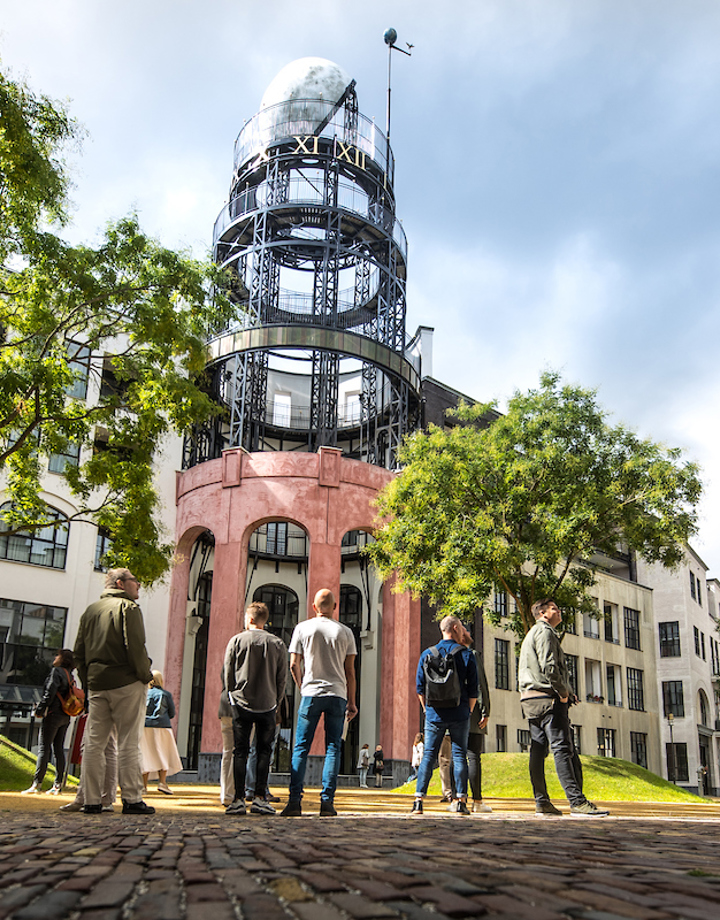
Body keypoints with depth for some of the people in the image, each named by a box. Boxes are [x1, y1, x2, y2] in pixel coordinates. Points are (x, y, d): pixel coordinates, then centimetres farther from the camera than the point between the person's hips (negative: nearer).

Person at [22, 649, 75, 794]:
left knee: (43, 748, -6)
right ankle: (57, 785, 6)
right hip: (65, 717, 7)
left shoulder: (56, 671, -7)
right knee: (59, 749, 7)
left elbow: (50, 692, -16)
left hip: (53, 714, -7)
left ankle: (37, 784, -9)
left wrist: (40, 710, -11)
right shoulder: (69, 676, 16)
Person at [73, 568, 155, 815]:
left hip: (96, 684, 6)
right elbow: (135, 646, -14)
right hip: (126, 683, -6)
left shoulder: (90, 611, 16)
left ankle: (92, 801, 8)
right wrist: (146, 675, -4)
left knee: (94, 744, 7)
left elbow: (79, 651, 16)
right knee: (128, 743, -3)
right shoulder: (128, 607, -5)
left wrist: (88, 682, 19)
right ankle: (132, 799, -2)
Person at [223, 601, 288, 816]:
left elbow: (228, 673, 2)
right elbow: (282, 679, 3)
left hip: (241, 704, -1)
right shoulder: (278, 644, 3)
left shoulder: (236, 641, 0)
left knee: (240, 752, 4)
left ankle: (238, 800, 0)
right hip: (267, 705, 1)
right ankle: (259, 798, 1)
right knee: (264, 752, 7)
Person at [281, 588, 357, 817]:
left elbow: (294, 665, 3)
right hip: (337, 695, 1)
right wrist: (351, 702, 12)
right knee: (333, 748, 4)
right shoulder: (345, 632, 6)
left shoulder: (302, 628, 3)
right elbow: (350, 671, 6)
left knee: (301, 747, 4)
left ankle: (295, 800, -2)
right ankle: (327, 801, -1)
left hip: (310, 694, 0)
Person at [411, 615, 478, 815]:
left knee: (428, 755, 5)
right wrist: (468, 711, 11)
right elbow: (473, 689, -2)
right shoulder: (466, 654, -1)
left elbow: (420, 687, 4)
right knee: (459, 755, 5)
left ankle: (419, 799, 0)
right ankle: (461, 800, 4)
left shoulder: (427, 654, 4)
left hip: (434, 714, 1)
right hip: (459, 714, -1)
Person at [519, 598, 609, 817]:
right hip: (547, 697, -10)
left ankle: (541, 802, 8)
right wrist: (563, 691, -9)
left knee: (538, 750, 7)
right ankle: (577, 801, -15)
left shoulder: (530, 635, 25)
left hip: (530, 699, 10)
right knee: (562, 749, -13)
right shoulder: (545, 631, -7)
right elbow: (549, 666, -19)